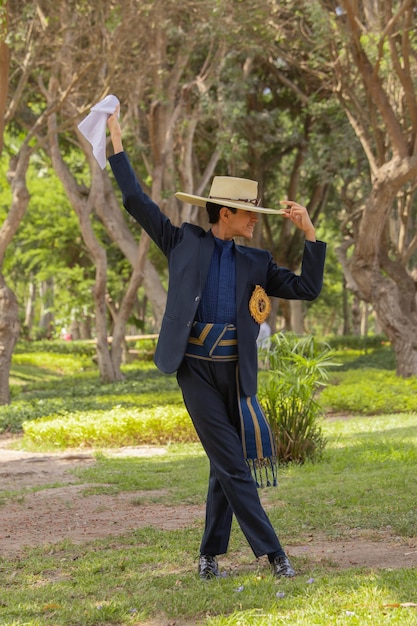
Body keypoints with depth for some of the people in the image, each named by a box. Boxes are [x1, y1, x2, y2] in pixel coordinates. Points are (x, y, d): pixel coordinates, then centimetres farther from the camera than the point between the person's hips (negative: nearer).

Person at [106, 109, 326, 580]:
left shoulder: (255, 263, 12)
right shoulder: (184, 243, 5)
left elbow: (308, 288, 8)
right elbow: (136, 201, 7)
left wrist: (309, 232, 0)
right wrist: (117, 143, 7)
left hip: (235, 372, 4)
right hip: (195, 369, -4)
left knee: (225, 466, 7)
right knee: (232, 464, -8)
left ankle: (210, 555, 18)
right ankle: (272, 553, -7)